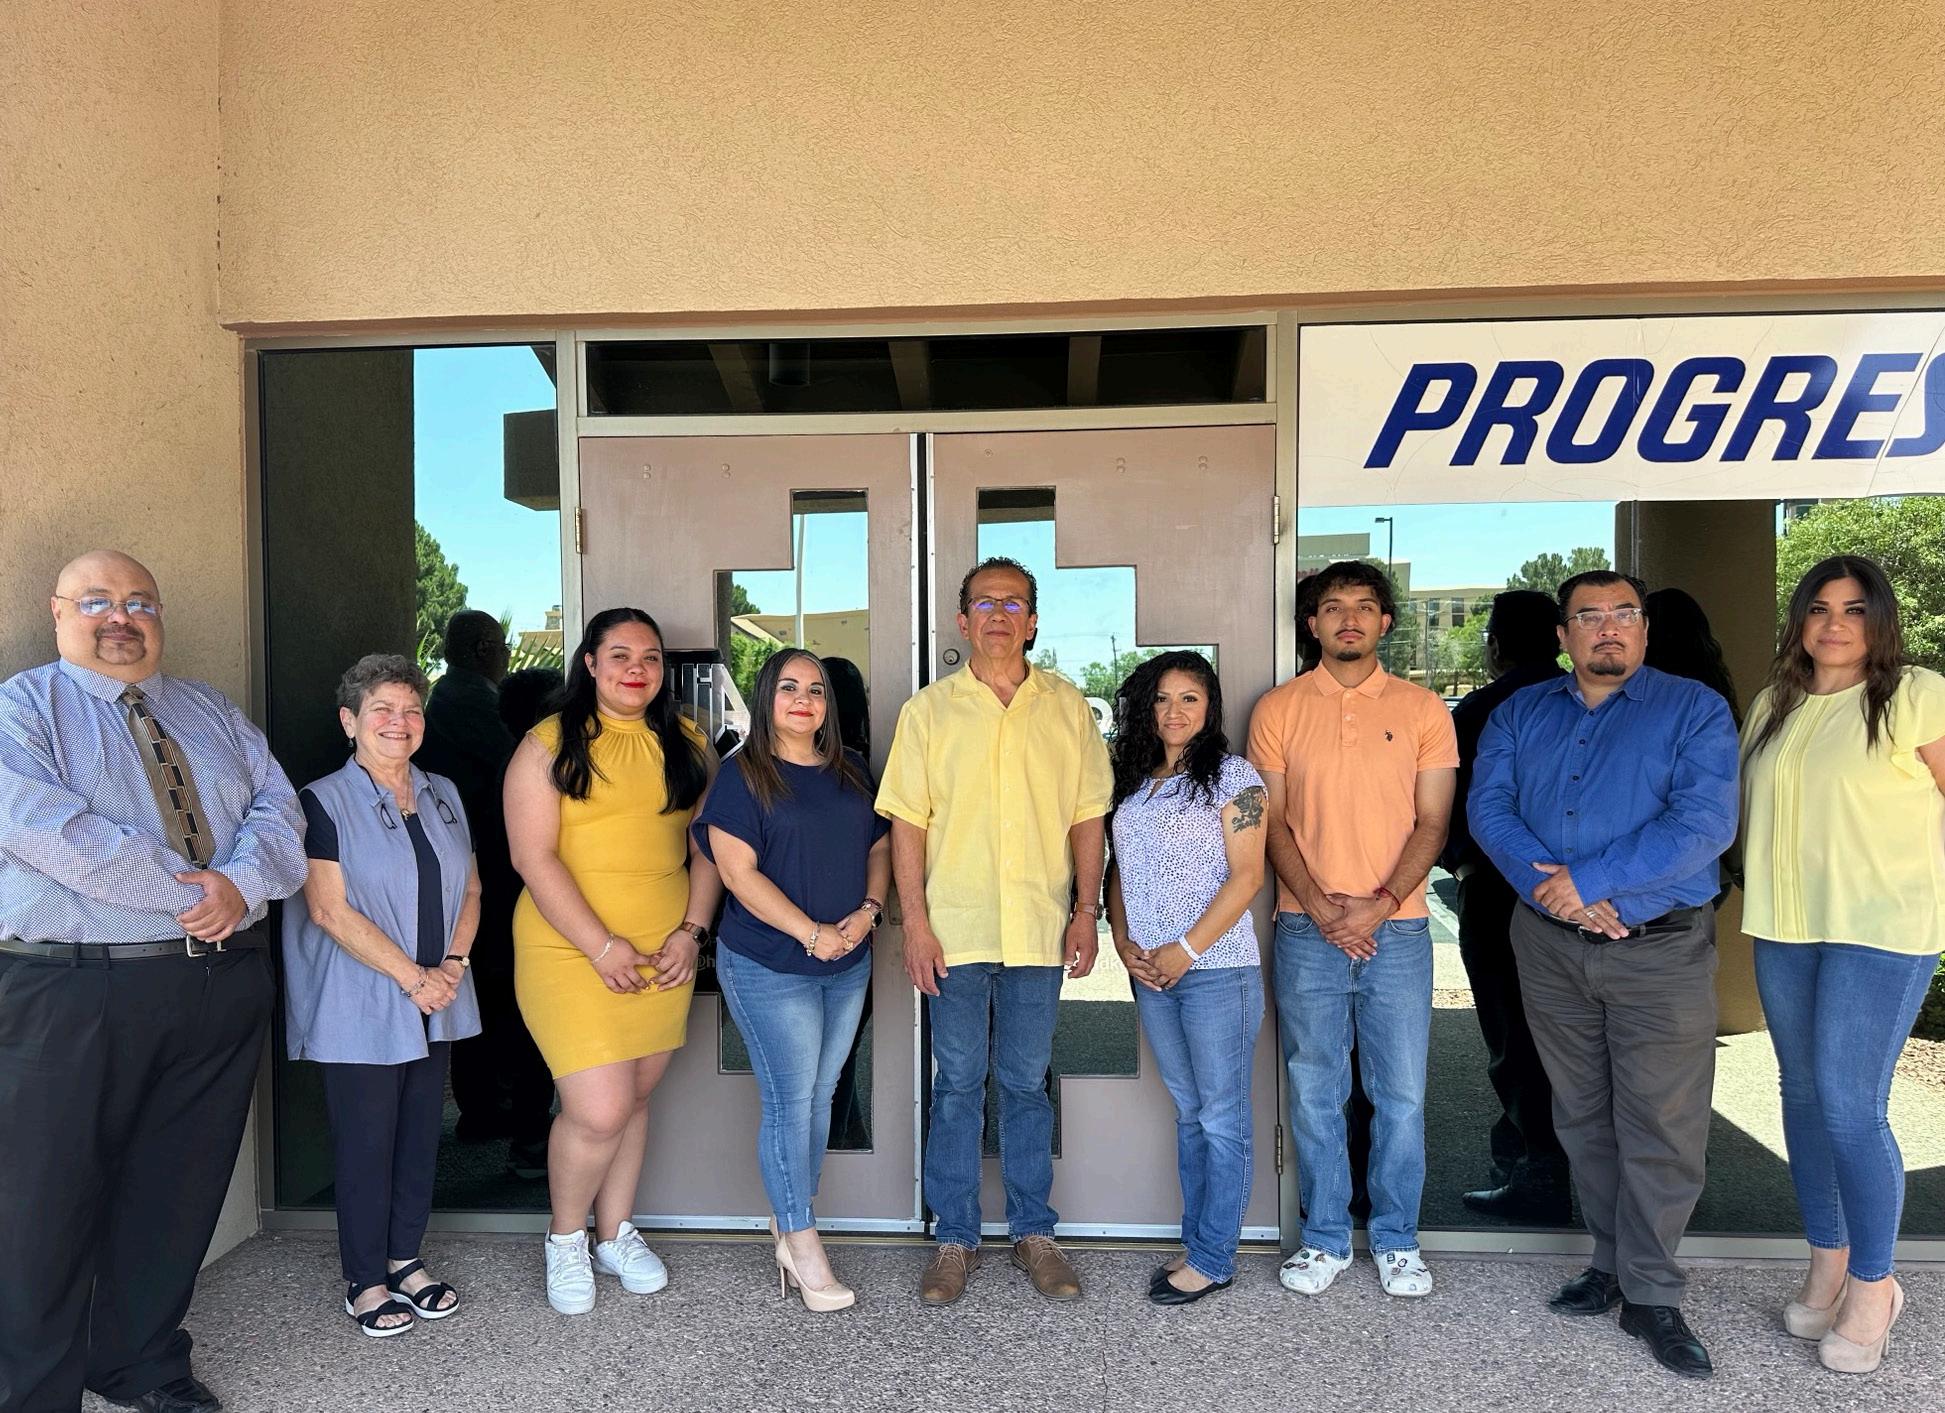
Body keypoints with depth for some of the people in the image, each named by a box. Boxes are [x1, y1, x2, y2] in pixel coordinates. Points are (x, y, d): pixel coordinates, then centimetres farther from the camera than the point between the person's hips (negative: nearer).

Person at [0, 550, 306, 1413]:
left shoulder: (213, 713, 17)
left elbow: (276, 807, 7)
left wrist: (241, 883, -14)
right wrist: (186, 890, -17)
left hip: (223, 981, 5)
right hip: (75, 993, -4)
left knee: (179, 1189, 14)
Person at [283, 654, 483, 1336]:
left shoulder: (443, 795, 10)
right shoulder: (324, 802, -7)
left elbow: (470, 888, 12)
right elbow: (331, 909, -14)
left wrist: (455, 961, -5)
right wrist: (412, 978, -16)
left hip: (434, 1007, 5)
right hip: (361, 1011, -5)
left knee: (420, 1136, 12)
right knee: (366, 1143, 3)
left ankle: (405, 1259, 28)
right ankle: (366, 1280, 19)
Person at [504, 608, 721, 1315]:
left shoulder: (685, 743, 8)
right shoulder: (549, 745, -4)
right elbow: (534, 857, -11)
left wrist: (691, 931, -3)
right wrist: (603, 945, -16)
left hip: (664, 953, 4)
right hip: (571, 951, -4)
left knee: (635, 1097, 13)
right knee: (600, 1110, -9)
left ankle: (615, 1235, 34)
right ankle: (566, 1238, 19)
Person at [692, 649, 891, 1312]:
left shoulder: (852, 773, 10)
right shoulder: (741, 776, -8)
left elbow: (880, 846, 13)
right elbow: (739, 872, -14)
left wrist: (868, 910, -6)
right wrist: (811, 933, -17)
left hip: (848, 964, 6)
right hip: (769, 967, -6)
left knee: (820, 1095, 12)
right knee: (791, 1098, -3)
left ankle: (791, 1227, 27)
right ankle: (803, 1244, 11)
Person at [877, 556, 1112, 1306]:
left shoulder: (1068, 707, 5)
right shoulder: (929, 710, 2)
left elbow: (1087, 816, 7)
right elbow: (907, 821, -1)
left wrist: (1086, 911, 2)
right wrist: (915, 922, -7)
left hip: (1040, 929, 1)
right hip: (954, 928, -1)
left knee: (1027, 1084, 12)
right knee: (957, 1086, 8)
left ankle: (1033, 1232, 26)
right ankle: (955, 1239, 22)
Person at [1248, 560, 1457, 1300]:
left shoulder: (1422, 709, 3)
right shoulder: (1279, 708, 3)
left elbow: (1431, 823, 0)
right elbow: (1272, 821, 1)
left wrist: (1381, 903, -13)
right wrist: (1320, 906, -11)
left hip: (1397, 928, 0)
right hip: (1306, 930, 0)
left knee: (1402, 1095, 7)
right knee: (1314, 1093, 8)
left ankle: (1396, 1241, 25)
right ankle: (1325, 1239, 24)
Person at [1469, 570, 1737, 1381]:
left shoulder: (1694, 710, -2)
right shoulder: (1519, 714, 8)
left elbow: (1706, 823, -15)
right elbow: (1488, 807, -3)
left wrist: (1589, 880, -20)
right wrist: (1554, 889, -19)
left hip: (1661, 950, -3)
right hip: (1548, 946, 4)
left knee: (1660, 1130, 1)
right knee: (1582, 1117, 14)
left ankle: (1649, 1297, 16)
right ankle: (1613, 1262, 30)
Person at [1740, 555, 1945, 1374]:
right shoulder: (1774, 705, 11)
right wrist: (1761, 883, 11)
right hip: (1782, 927, 6)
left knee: (1849, 1105, -7)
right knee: (1803, 1095, 12)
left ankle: (1872, 1285, 13)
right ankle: (1828, 1262, 27)